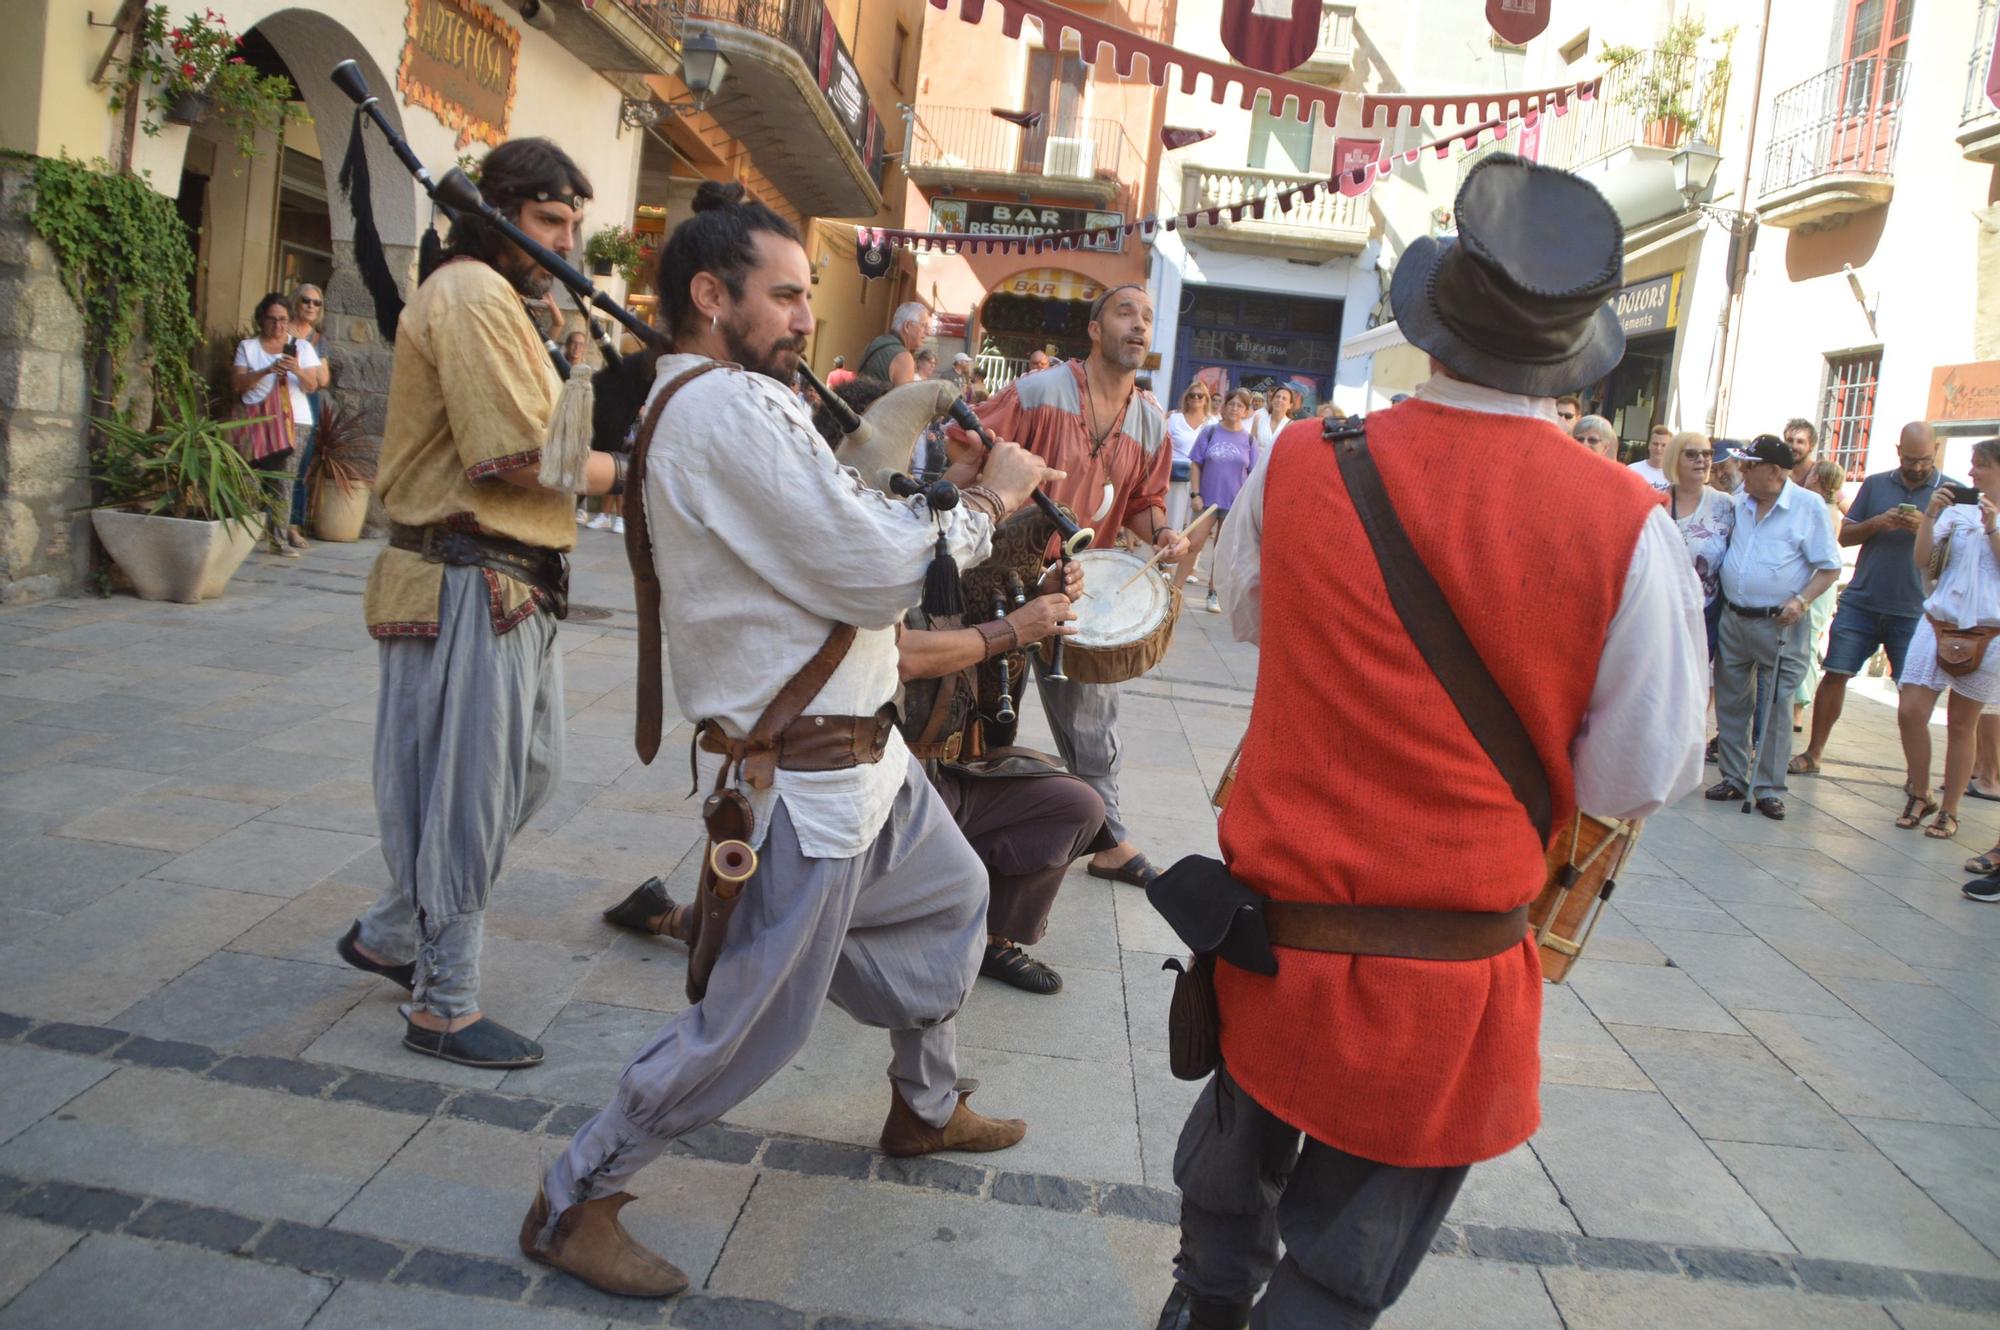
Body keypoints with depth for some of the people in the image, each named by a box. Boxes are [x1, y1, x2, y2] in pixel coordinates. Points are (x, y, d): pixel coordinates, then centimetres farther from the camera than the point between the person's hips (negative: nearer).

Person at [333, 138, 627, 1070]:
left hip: (516, 588, 11)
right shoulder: (470, 295, -13)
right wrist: (624, 472, -8)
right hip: (470, 585, -11)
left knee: (529, 775, 19)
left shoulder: (499, 301, 22)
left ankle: (387, 935, 35)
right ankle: (444, 1005, 14)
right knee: (465, 793, -1)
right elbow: (517, 458, -21)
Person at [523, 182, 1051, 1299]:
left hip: (861, 749, 11)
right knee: (756, 1022, 0)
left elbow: (832, 529, 13)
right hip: (802, 782, -11)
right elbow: (875, 572, -24)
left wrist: (949, 491, 3)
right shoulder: (728, 408, -22)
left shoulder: (710, 401, 12)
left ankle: (926, 1108, 47)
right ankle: (573, 1205, 18)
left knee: (951, 900, 27)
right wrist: (988, 503, -8)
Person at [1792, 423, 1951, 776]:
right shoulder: (1875, 485, 8)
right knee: (1835, 674, 2)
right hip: (1860, 602, 2)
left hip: (1913, 611, -2)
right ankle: (1813, 754, 11)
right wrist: (1877, 523, -12)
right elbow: (1845, 535, 8)